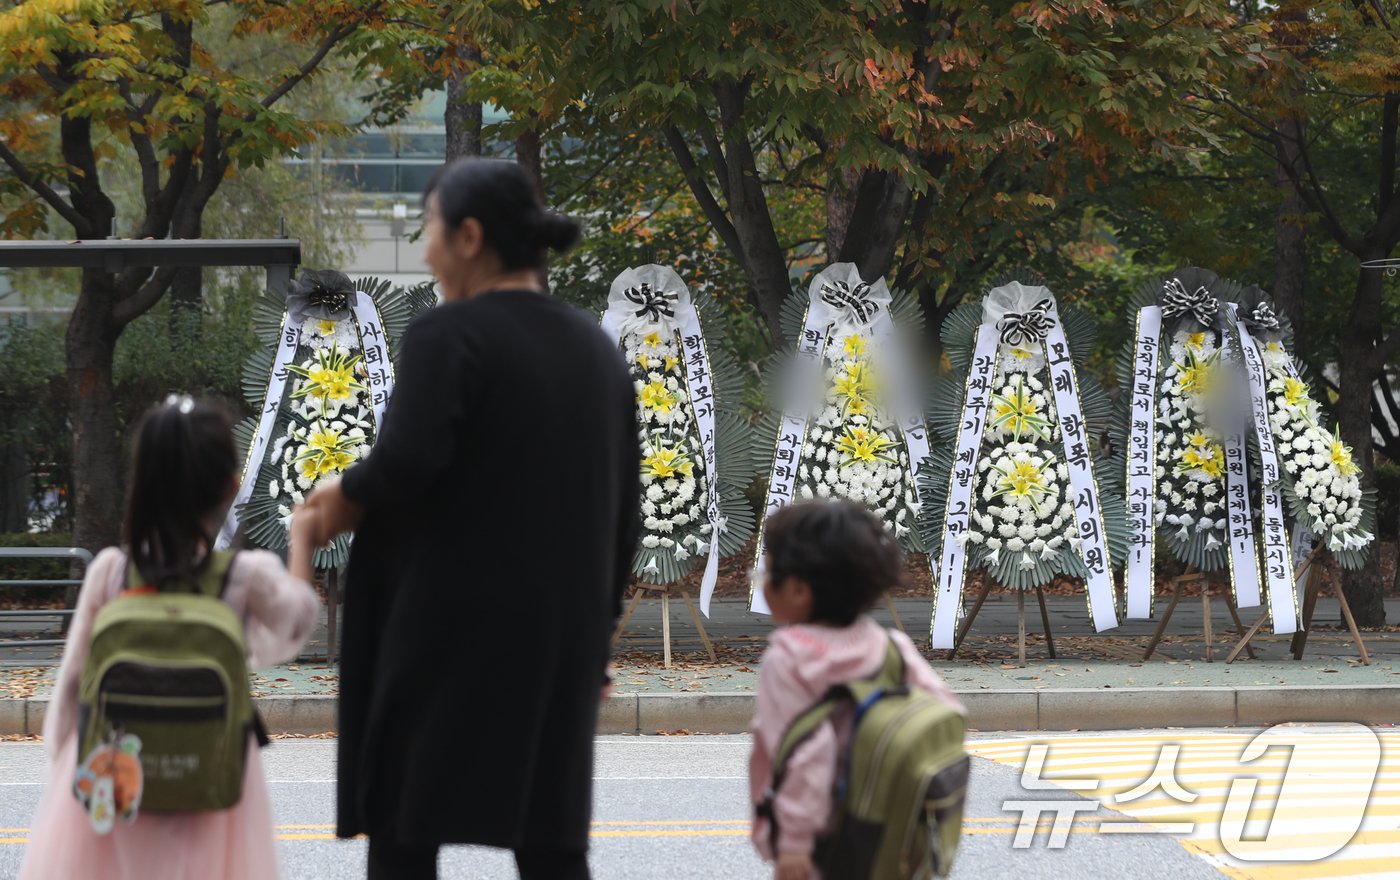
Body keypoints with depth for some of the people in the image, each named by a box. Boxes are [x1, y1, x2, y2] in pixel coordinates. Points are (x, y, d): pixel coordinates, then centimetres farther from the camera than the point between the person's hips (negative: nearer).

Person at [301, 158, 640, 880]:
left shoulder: (448, 336, -11)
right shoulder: (596, 348, 10)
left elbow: (406, 462, -25)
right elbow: (623, 509, 13)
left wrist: (346, 496, -5)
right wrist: (597, 627, 20)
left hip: (447, 635, -6)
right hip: (561, 644, 6)